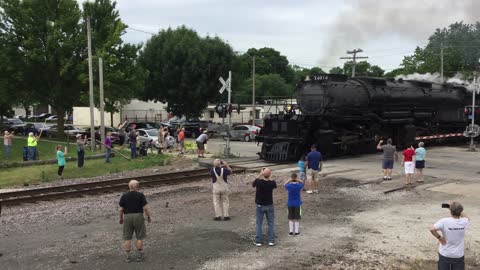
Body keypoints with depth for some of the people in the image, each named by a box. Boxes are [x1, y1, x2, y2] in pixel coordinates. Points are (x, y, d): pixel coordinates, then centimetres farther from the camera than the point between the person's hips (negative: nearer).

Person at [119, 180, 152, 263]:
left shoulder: (124, 196, -4)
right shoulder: (140, 195, -9)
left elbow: (121, 209, -2)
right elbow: (145, 208, -10)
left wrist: (121, 218, 14)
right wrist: (149, 217, 4)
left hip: (127, 218, 2)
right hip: (138, 217, -1)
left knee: (127, 238, 9)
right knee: (139, 237, 10)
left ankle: (128, 256, 9)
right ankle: (139, 256, 11)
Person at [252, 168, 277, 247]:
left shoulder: (258, 181, -19)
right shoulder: (272, 183, -15)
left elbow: (253, 184, 4)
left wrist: (260, 175, 0)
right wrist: (269, 178, 6)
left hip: (260, 205, 0)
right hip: (269, 205, 0)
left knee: (259, 224, 9)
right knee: (271, 223, 11)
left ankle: (258, 241, 11)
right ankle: (271, 241, 11)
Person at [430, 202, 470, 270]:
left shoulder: (444, 221, -20)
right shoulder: (464, 222, -10)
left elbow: (432, 229, -30)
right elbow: (467, 218, 15)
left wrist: (439, 237, -15)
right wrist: (458, 209, 15)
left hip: (445, 254, -2)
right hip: (459, 255, 2)